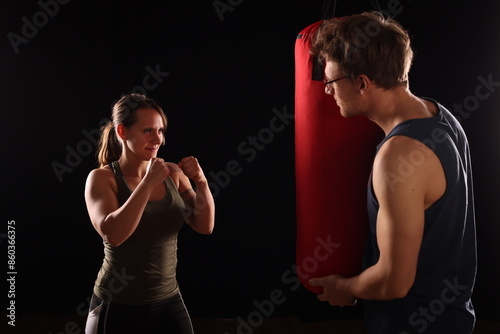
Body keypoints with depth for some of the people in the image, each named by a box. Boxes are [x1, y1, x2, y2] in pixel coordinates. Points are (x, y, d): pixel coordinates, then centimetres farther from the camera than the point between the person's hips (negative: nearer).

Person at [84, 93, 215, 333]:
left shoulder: (172, 173, -1)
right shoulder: (102, 178, -10)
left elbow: (205, 227, -3)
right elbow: (112, 234, -25)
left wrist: (201, 182, -17)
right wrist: (148, 183, -27)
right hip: (118, 307, -3)